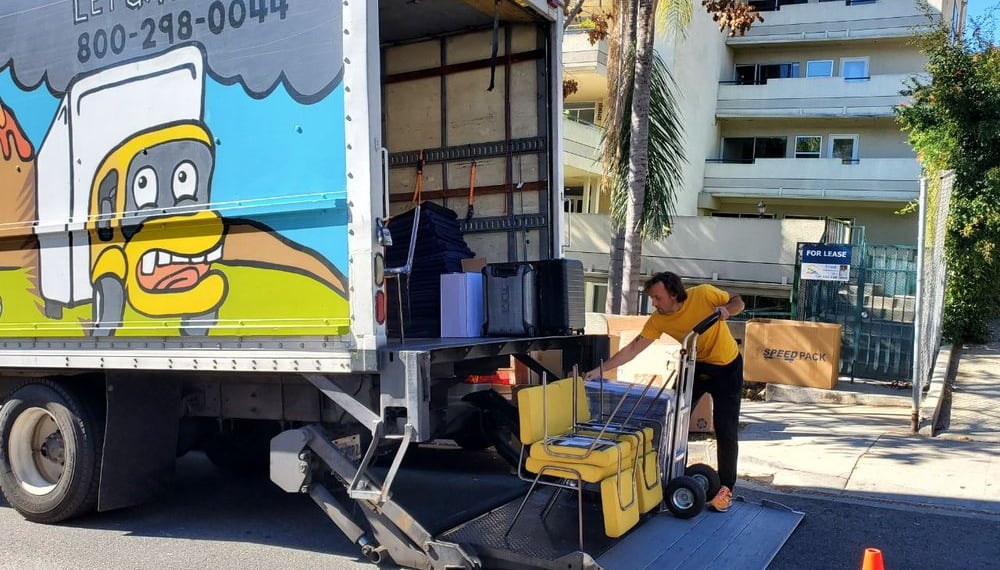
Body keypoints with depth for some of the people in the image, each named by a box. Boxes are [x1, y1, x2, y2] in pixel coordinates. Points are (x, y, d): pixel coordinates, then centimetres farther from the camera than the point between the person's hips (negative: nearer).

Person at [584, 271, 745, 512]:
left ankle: (726, 487, 10)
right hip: (695, 366, 4)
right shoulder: (658, 320, -17)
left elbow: (737, 302, -9)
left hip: (727, 368, -4)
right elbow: (633, 348, -15)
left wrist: (725, 310, -32)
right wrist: (601, 370, -20)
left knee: (725, 430, -4)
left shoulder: (704, 294, -26)